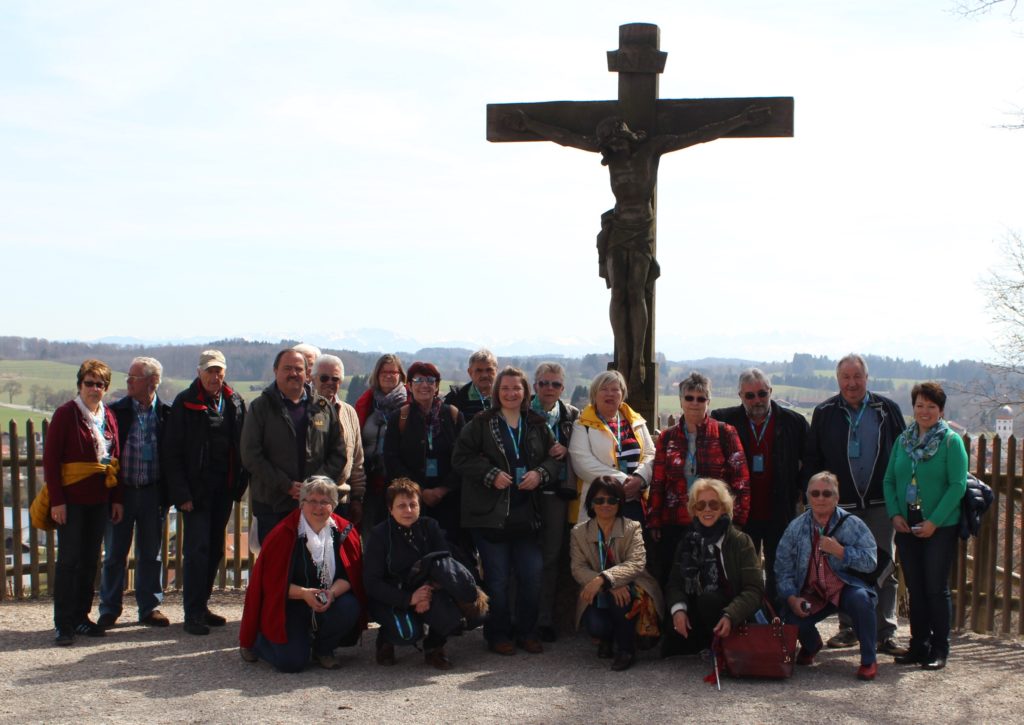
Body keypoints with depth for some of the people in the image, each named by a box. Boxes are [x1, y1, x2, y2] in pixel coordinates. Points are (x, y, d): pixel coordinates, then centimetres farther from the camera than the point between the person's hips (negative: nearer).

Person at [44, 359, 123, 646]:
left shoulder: (109, 417, 10)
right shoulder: (66, 414, -7)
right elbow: (50, 458, -9)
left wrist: (117, 498, 9)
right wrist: (56, 500, -15)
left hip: (99, 500, 6)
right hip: (71, 500, -5)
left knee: (90, 560, 10)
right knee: (69, 560, -3)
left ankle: (81, 617, 19)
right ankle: (63, 624, 3)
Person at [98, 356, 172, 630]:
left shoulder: (166, 414, -2)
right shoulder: (117, 411, -2)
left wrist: (167, 493, -5)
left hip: (152, 492, 0)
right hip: (121, 491, 0)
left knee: (150, 553, 10)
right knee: (115, 553, 7)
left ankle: (150, 607, 21)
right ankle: (109, 609, 18)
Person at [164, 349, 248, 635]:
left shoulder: (235, 403, 7)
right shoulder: (185, 403, -5)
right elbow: (171, 451, -6)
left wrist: (240, 483, -1)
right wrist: (180, 493, -12)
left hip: (224, 489, 5)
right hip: (196, 490, -4)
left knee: (215, 550, 11)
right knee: (197, 550, -5)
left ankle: (202, 605, 23)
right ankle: (193, 614, 1)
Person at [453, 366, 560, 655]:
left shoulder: (537, 425, 11)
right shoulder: (481, 424, -1)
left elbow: (554, 458, 13)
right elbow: (461, 457, -5)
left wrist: (540, 473, -7)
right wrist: (491, 474, -15)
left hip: (526, 514, 3)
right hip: (490, 512, -3)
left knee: (532, 574, 3)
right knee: (496, 579, 2)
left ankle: (526, 631, 19)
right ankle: (498, 634, 16)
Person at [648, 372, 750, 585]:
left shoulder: (725, 433, 0)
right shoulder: (667, 437, 9)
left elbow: (741, 479, -1)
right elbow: (658, 483, 10)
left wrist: (737, 519, -7)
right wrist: (654, 522, 7)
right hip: (674, 526, 2)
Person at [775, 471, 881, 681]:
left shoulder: (852, 524, -2)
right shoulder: (796, 528, 4)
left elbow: (870, 561, -14)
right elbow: (783, 568, 2)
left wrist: (839, 551, -22)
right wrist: (792, 598, -11)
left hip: (846, 587, -2)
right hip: (811, 593, 2)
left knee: (861, 599, -34)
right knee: (793, 617, -25)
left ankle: (869, 660, -12)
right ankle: (811, 644, 17)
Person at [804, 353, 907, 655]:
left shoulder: (887, 410, 3)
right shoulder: (824, 413, 3)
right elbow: (811, 459, 5)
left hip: (880, 504, 0)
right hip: (840, 505, 1)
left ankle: (886, 634, 8)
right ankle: (848, 628, 20)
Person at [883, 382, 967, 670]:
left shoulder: (951, 441, -5)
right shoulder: (903, 440, 10)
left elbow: (958, 485, -11)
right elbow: (889, 480, 11)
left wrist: (934, 521, -16)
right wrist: (895, 514, -4)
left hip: (940, 527, -4)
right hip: (907, 527, 4)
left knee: (936, 589, -1)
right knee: (915, 589, 9)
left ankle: (939, 649, 10)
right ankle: (918, 645, 19)